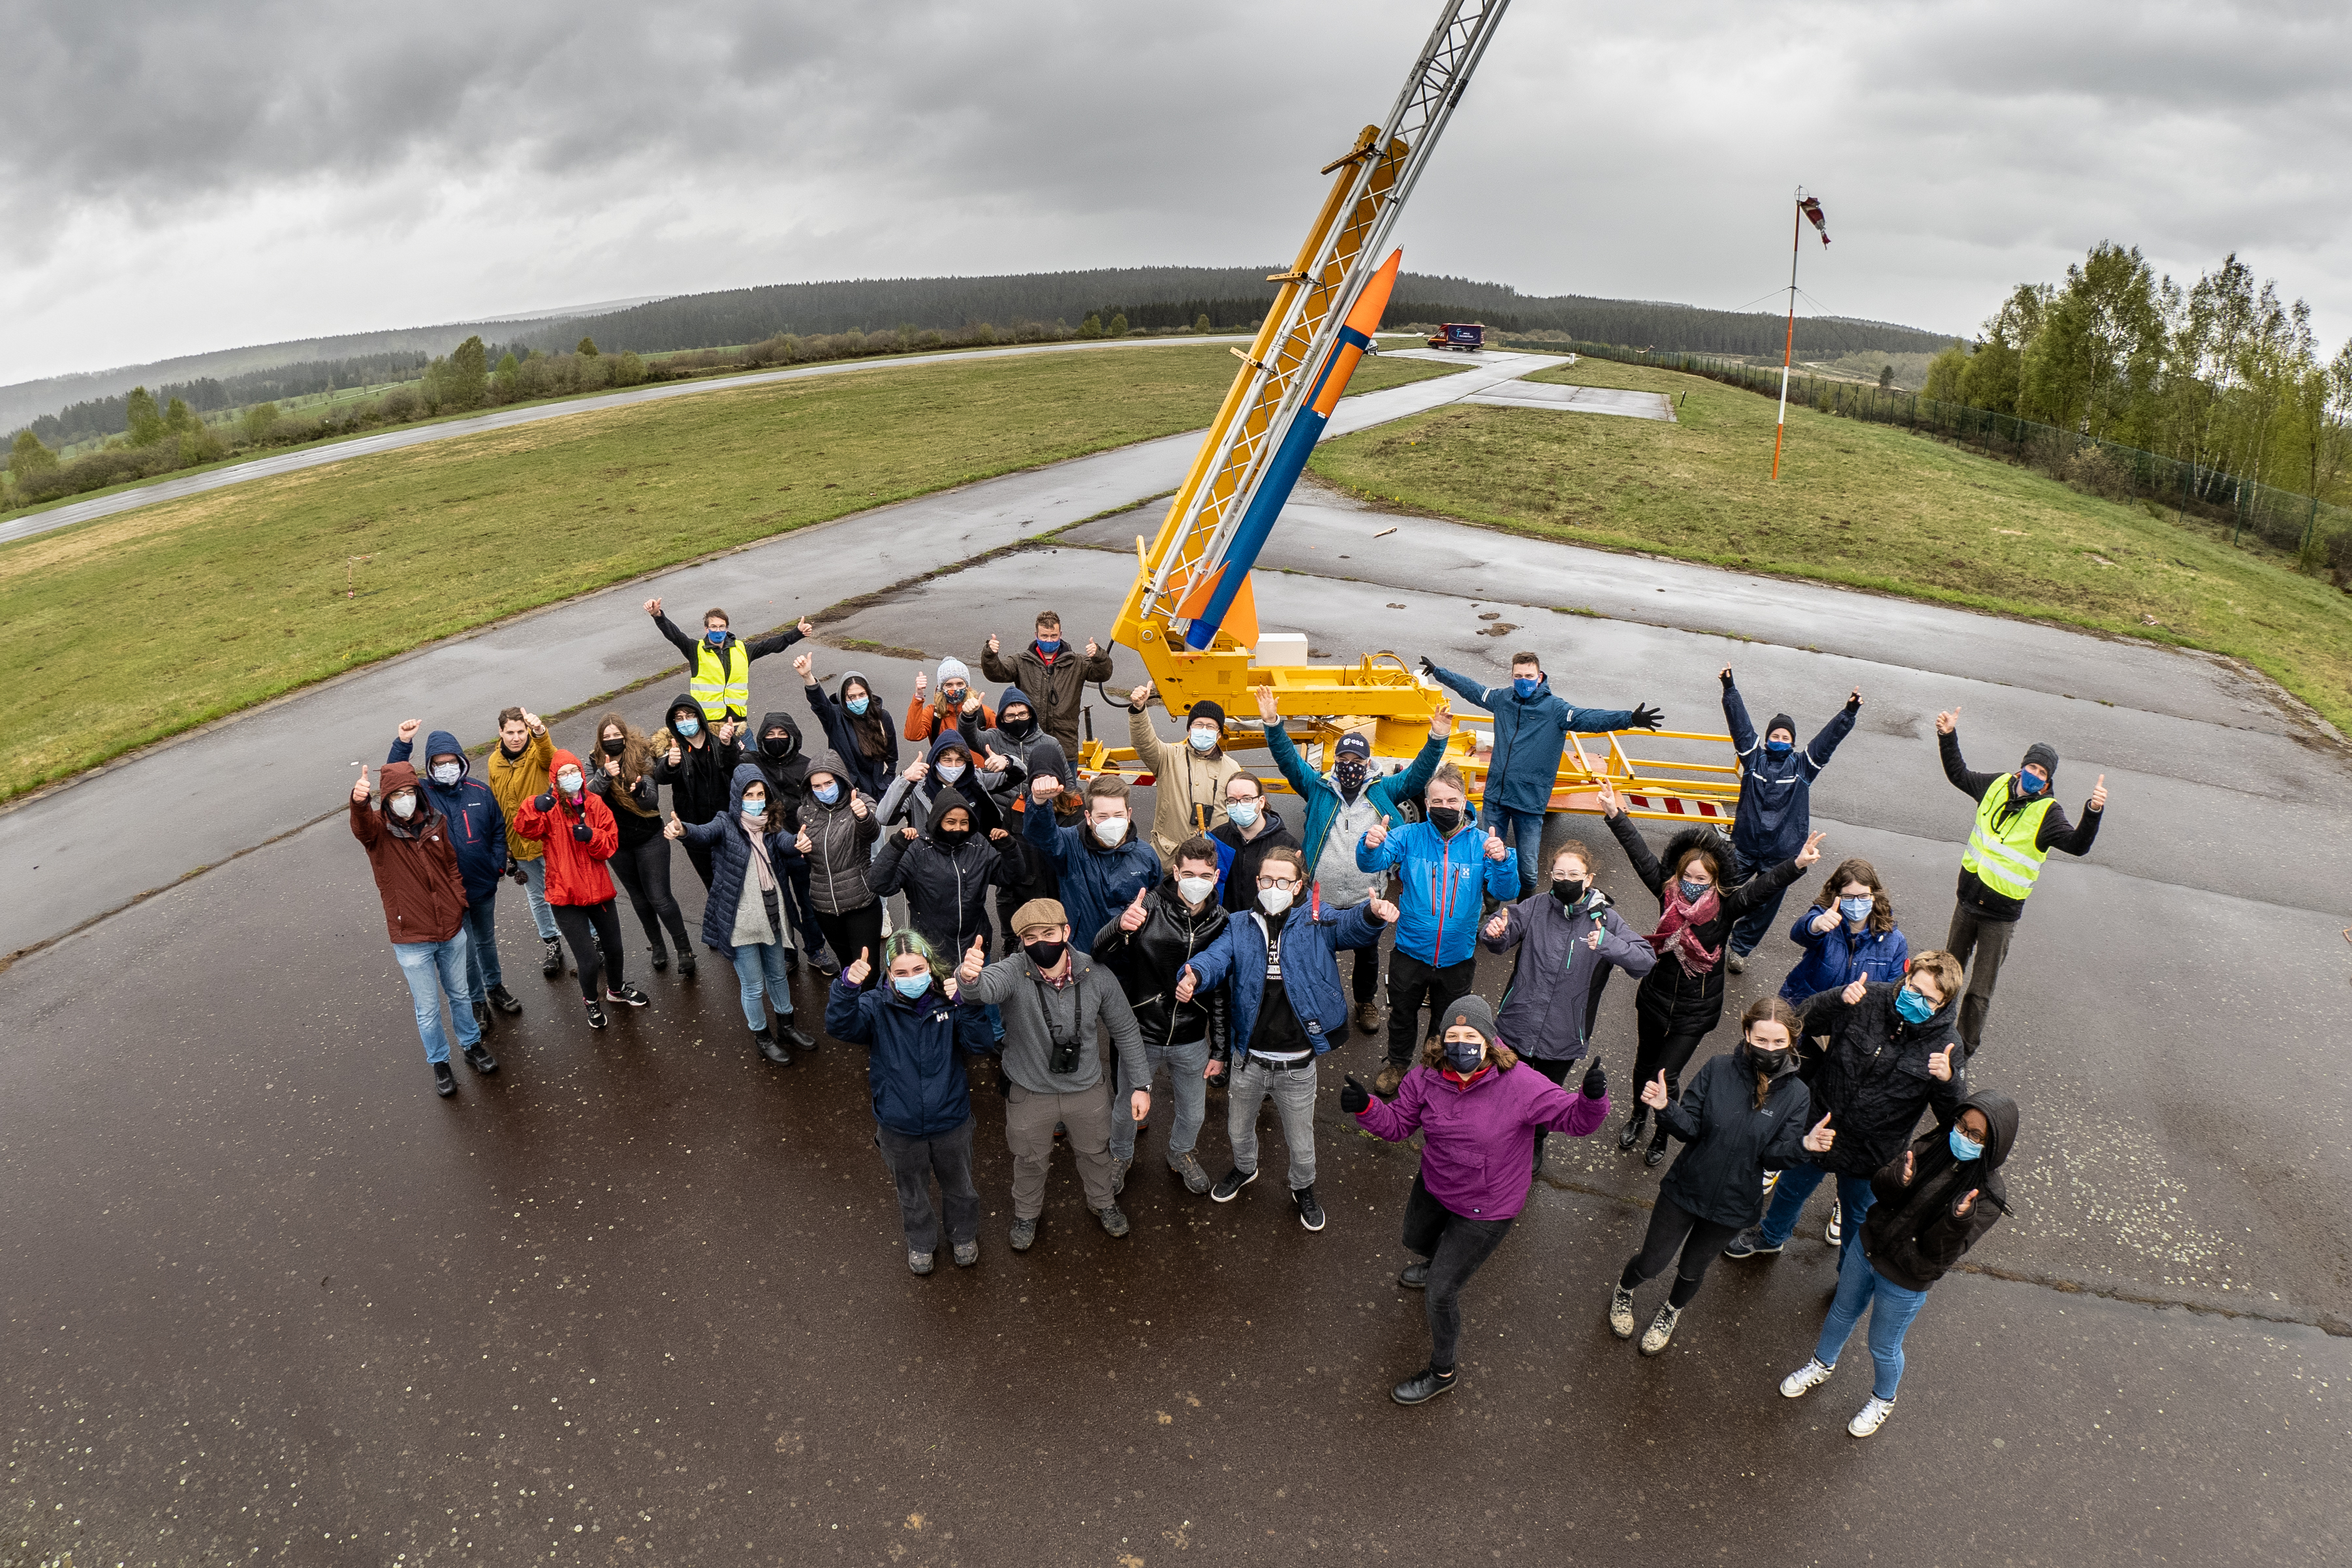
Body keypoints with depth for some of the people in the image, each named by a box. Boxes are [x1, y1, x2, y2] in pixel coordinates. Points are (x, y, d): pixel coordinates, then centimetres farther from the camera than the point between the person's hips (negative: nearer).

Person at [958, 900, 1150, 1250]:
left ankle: (1103, 1203, 59)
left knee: (1095, 1152, 28)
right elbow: (984, 987, -51)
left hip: (1087, 1089, 2)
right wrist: (969, 975, -76)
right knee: (1030, 1160, 25)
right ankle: (1027, 1214, 56)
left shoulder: (1096, 975, -20)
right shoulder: (1014, 972, -27)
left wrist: (1140, 1085, -4)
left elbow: (1125, 1030, -7)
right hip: (1030, 1093, -1)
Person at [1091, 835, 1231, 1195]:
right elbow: (1099, 953, -27)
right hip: (1142, 1035, -2)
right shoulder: (1150, 905, -18)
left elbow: (1223, 992, 0)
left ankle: (1181, 1154, 53)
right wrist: (1121, 927, -49)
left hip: (1192, 1042, 2)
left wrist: (1220, 1050, 3)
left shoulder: (1220, 924, -8)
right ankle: (1121, 1156, 50)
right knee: (1126, 1107, 19)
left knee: (1193, 1113, 21)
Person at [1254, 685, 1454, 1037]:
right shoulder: (1318, 788, 2)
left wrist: (1438, 738, -15)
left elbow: (1419, 772, -1)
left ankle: (1366, 1001, 41)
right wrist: (1273, 724, -18)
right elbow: (1289, 759, -5)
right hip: (1322, 898, -1)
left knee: (1368, 952, 19)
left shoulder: (1383, 790, 4)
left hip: (1367, 898, 1)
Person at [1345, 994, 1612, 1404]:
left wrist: (1592, 1097, -46)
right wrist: (1365, 1107, -28)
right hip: (1433, 1186, 6)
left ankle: (1443, 1373, 29)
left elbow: (1575, 1118, -24)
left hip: (1484, 1209, -5)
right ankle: (1443, 1264, 74)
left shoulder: (1520, 1085, -30)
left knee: (1439, 1295, 0)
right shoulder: (1426, 1078, -18)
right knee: (1416, 1243, 35)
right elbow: (1397, 1124, -7)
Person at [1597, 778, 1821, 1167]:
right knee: (1645, 1062, 21)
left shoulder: (1727, 905, -16)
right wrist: (1616, 816, -14)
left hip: (1696, 1010, -2)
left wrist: (1798, 865, -44)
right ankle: (1638, 1116, 49)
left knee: (1666, 1075, 1)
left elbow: (1764, 884, -29)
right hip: (1655, 998, 3)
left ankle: (1663, 1133, 29)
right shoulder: (1668, 891, -11)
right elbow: (1641, 855, -11)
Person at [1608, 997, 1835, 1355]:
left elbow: (1773, 1157, -13)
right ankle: (1624, 1291, 49)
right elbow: (1690, 1127, -15)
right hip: (1685, 1188, -1)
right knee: (1652, 1262, 13)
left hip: (1733, 1204, 1)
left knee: (1693, 1269, 23)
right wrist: (1665, 1107, -34)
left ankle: (1672, 1312, 57)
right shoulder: (1717, 1069, -17)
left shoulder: (1796, 1095, -14)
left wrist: (1803, 1145, -32)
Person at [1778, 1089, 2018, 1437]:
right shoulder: (1935, 1145, -13)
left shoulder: (1988, 1195, -24)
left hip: (1905, 1282, -4)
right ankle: (1822, 1365, 55)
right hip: (1867, 1248, 4)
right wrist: (1898, 1180, -33)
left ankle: (1883, 1400, 50)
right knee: (1842, 1313, 27)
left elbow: (1940, 1254, -26)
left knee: (1883, 1348, 19)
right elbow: (1878, 1186, -11)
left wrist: (1958, 1220, -44)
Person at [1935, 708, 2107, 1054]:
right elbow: (1959, 775, 15)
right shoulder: (1997, 786, -2)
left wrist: (2093, 811, -49)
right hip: (1968, 898, 5)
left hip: (2001, 913, -5)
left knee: (1980, 991, 3)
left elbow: (2077, 844, -32)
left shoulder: (2047, 812, -16)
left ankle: (1966, 1048, 20)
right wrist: (1948, 737, 7)